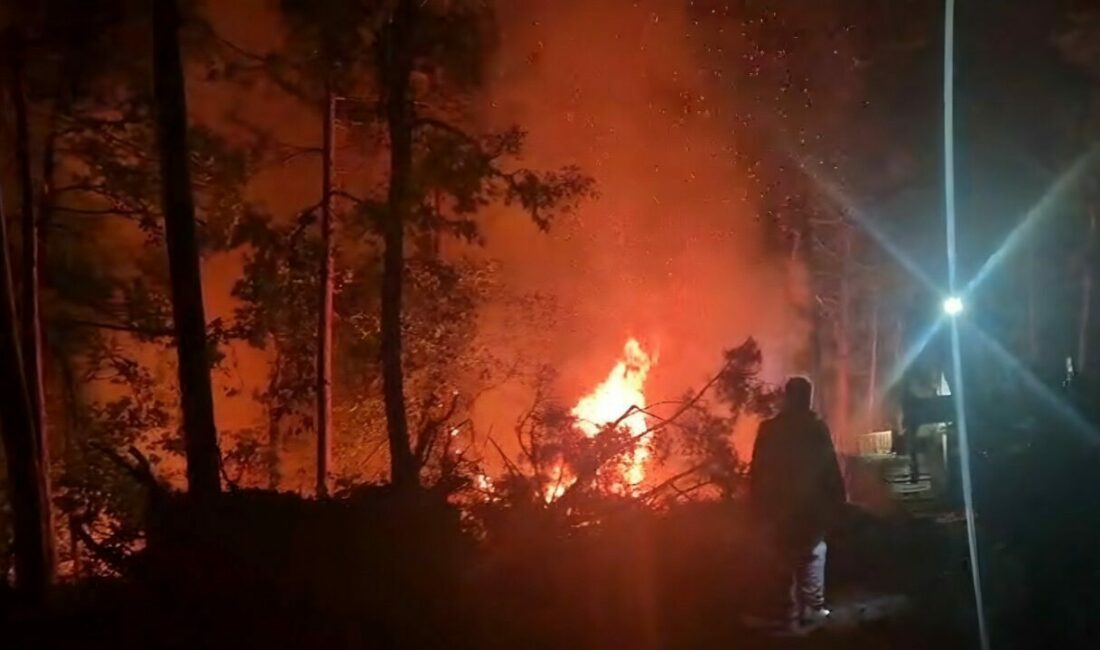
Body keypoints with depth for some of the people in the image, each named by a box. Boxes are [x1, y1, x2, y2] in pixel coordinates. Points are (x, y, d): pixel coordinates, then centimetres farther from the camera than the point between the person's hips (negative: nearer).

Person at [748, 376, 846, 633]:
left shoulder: (769, 429, -4)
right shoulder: (817, 429, -10)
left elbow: (757, 472, -2)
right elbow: (830, 470, -7)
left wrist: (761, 505, 6)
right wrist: (837, 501, 2)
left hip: (779, 507, 2)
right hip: (810, 507, -2)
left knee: (786, 559, 13)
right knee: (812, 554, 12)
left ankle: (788, 614, 12)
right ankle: (812, 609, 9)